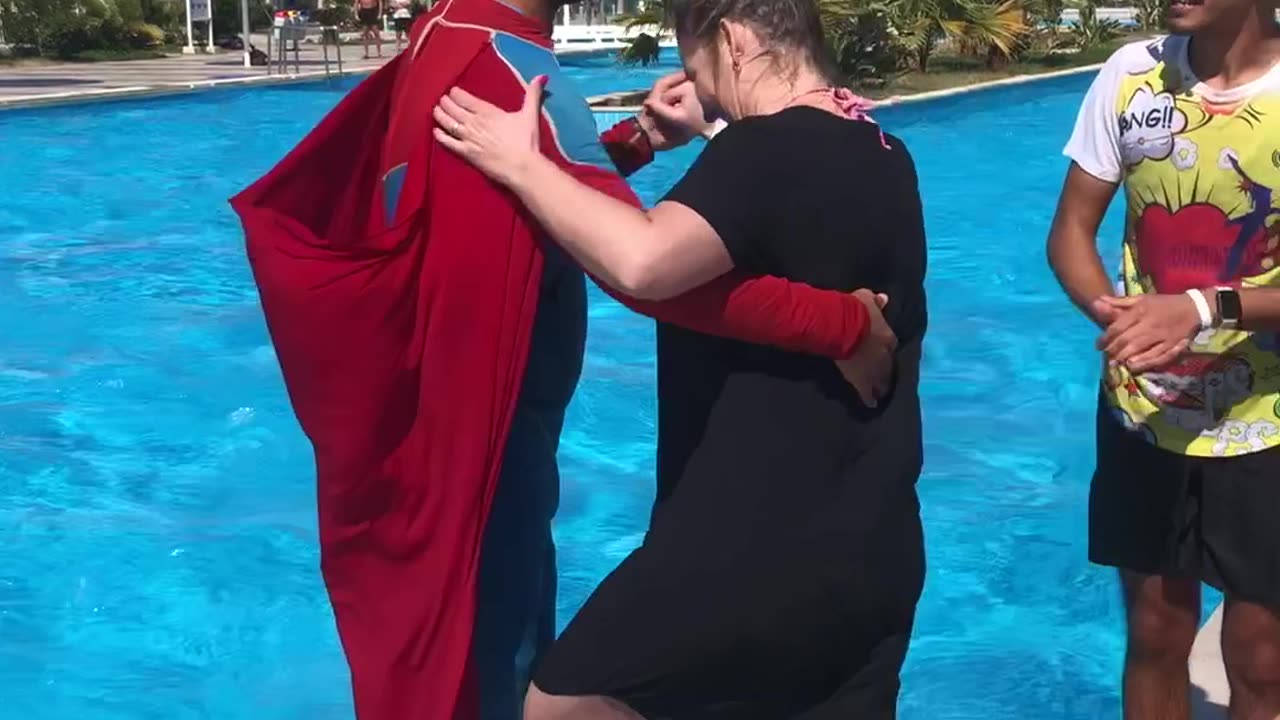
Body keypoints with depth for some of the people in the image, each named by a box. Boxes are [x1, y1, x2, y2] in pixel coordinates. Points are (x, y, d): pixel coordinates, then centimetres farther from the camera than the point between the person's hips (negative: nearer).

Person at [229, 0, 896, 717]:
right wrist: (844, 323, -32)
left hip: (437, 398, 9)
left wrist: (639, 139, 1)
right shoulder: (510, 69, -24)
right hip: (486, 418, -9)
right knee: (494, 661, 5)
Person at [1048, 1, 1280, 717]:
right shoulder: (1133, 74, -5)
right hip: (1142, 413, 2)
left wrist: (1207, 308, -32)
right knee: (1156, 635, 16)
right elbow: (1071, 231, 1)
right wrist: (1112, 313, -19)